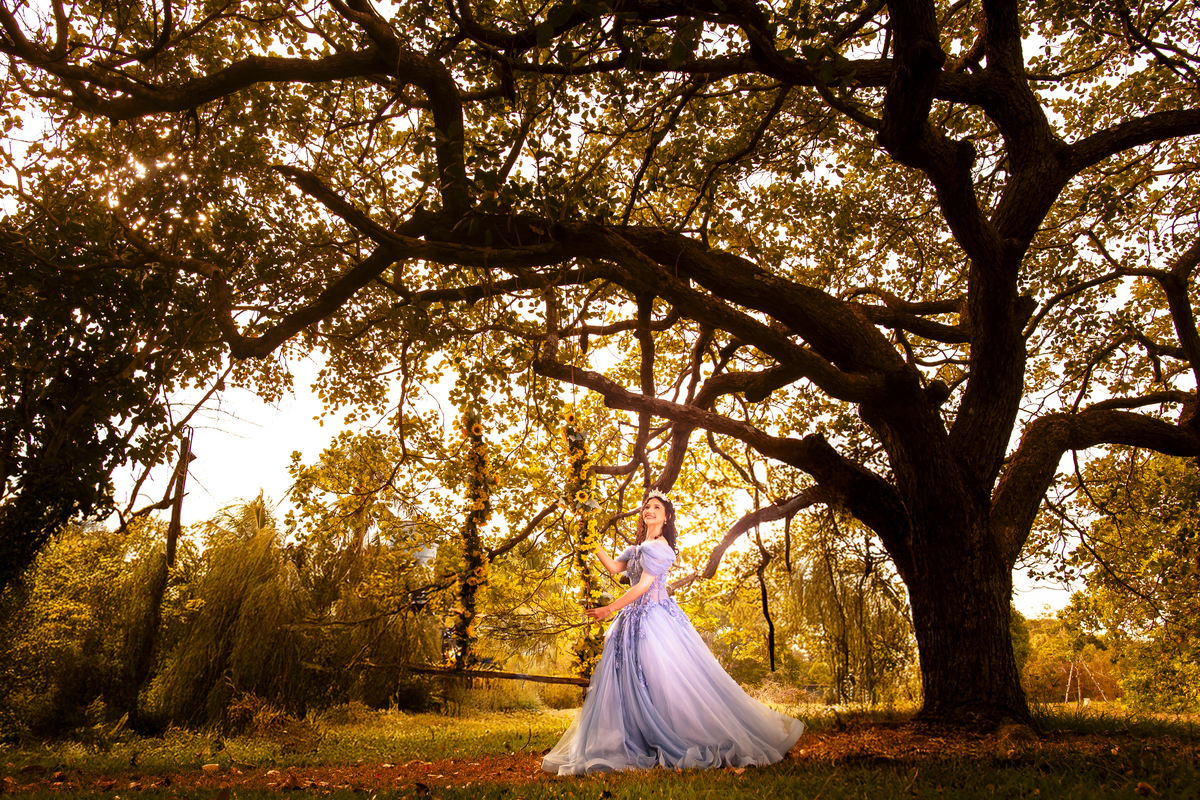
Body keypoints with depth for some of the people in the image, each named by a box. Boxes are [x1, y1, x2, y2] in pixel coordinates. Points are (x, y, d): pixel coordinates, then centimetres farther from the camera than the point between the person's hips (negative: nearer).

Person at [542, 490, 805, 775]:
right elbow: (613, 566, 10)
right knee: (630, 683, 9)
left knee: (670, 679, -7)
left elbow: (644, 585, -16)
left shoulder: (658, 546, -10)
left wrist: (610, 609, -17)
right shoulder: (638, 548, 17)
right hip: (635, 620, 9)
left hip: (655, 618, -9)